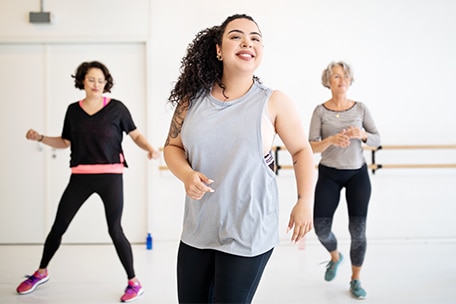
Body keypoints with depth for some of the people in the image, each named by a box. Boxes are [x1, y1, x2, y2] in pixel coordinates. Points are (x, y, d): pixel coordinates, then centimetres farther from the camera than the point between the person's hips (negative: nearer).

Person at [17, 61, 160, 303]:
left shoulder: (116, 108, -2)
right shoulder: (73, 110, 7)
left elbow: (136, 135, 2)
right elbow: (64, 142, 14)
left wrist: (151, 149, -16)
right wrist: (39, 137, 2)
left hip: (110, 176, -3)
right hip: (80, 176, 4)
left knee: (115, 230, -5)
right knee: (58, 226, 10)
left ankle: (134, 283, 9)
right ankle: (41, 272, 33)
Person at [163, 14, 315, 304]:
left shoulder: (273, 102, -7)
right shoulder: (193, 98, 1)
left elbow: (301, 151, 1)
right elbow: (173, 146, 9)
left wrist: (305, 201, -10)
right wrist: (187, 175, -12)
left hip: (248, 232, -3)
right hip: (197, 228, 4)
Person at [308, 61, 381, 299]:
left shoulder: (360, 108, -2)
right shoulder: (320, 110, -6)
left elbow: (377, 140, 0)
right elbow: (312, 147, -9)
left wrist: (362, 134, -21)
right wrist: (331, 140, -28)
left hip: (357, 174, 1)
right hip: (329, 174, 0)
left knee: (358, 230, -2)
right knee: (321, 228, -2)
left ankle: (355, 280, 18)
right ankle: (335, 257, 33)